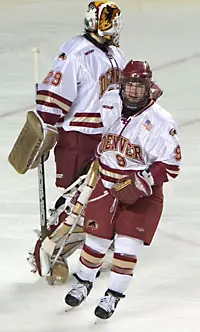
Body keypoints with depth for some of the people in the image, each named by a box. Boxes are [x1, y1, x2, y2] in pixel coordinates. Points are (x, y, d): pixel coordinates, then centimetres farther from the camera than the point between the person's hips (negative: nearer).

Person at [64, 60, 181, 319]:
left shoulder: (160, 121, -18)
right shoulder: (109, 104, -5)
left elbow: (170, 164, -16)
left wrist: (141, 182, -25)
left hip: (142, 193, -3)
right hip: (107, 185, 4)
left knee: (127, 244, -8)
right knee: (96, 237, 9)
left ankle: (113, 295, 6)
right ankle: (83, 282, 33)